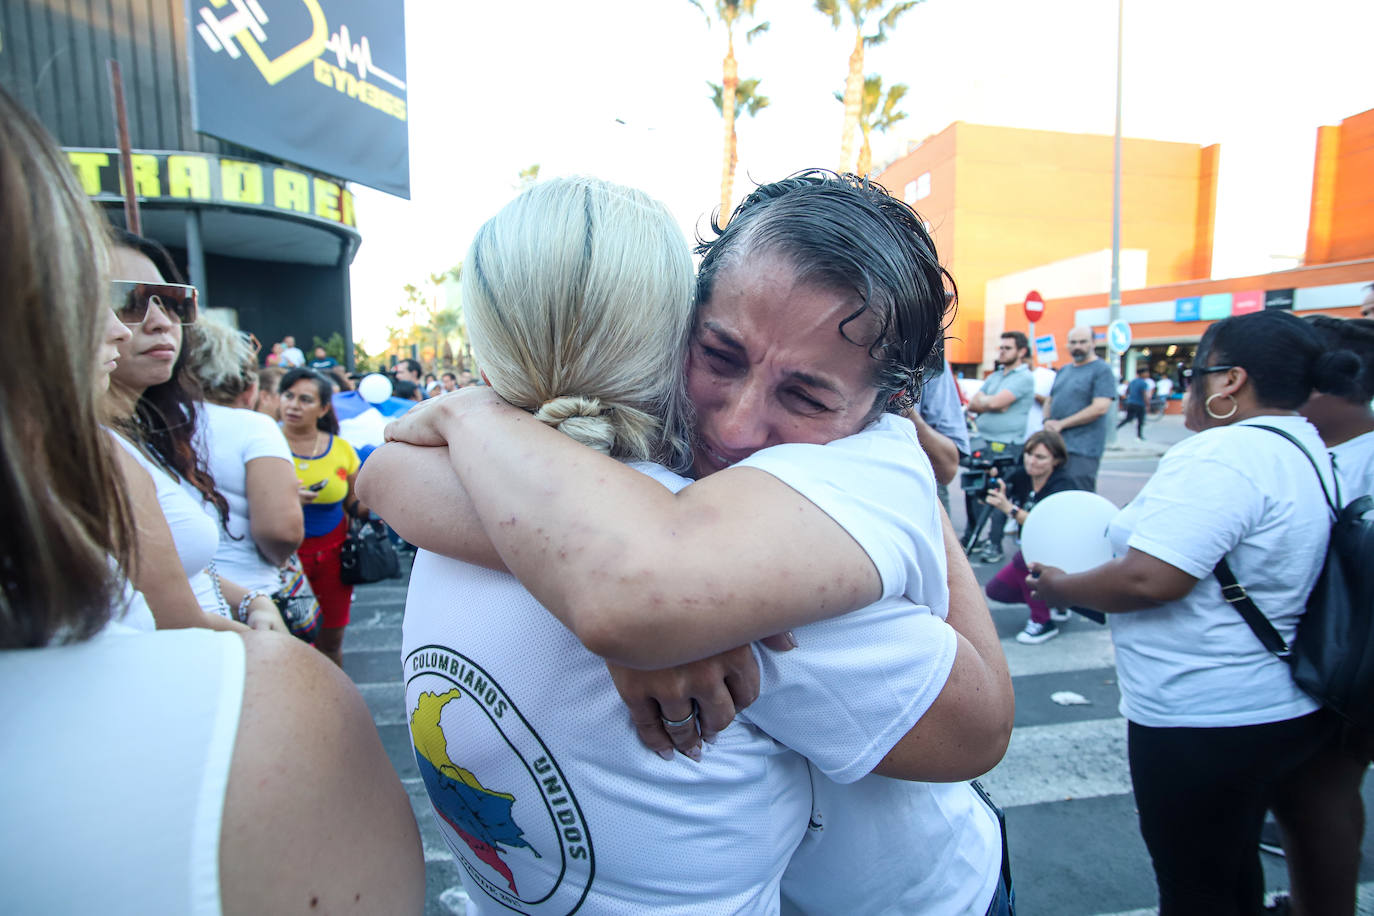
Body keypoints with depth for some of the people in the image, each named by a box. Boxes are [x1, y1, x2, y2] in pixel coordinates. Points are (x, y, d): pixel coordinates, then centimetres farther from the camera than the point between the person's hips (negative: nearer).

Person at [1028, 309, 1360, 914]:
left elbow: (1149, 580, -31)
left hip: (1203, 721, -9)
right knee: (1231, 863, 28)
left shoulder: (1221, 455, -24)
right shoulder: (1305, 449, 9)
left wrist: (1064, 588, -15)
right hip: (1281, 707, 10)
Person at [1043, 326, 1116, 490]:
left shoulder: (1102, 369, -5)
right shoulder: (1063, 371, 18)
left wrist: (1061, 424, -14)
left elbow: (1100, 408, -16)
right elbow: (1050, 401, 23)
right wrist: (1047, 421, 0)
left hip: (1083, 449, -7)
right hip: (1055, 444, 7)